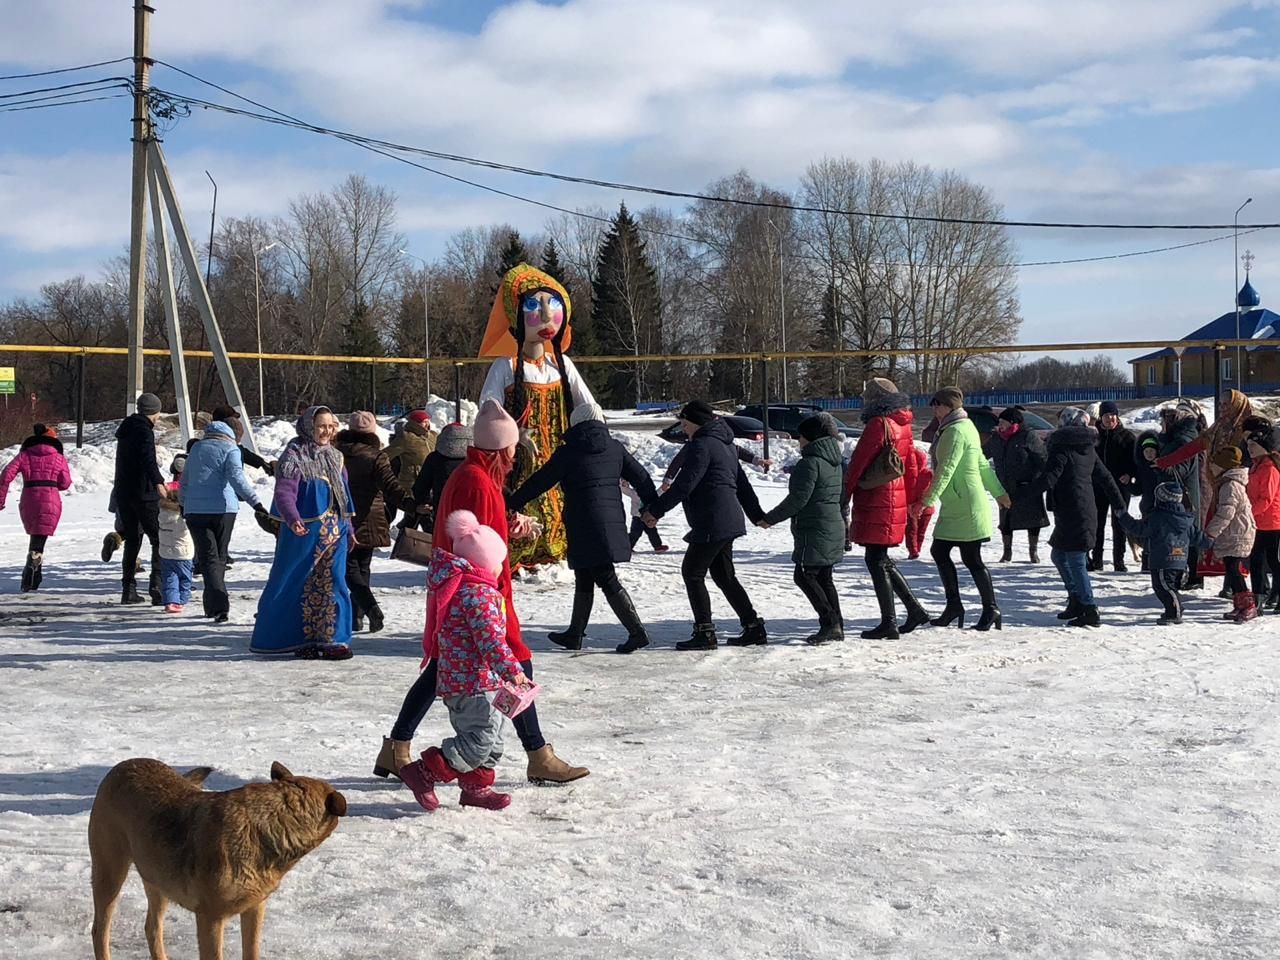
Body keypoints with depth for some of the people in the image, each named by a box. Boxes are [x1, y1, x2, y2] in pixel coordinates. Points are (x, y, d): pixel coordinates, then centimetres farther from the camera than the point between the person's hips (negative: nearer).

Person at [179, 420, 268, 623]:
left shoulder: (195, 448, 16)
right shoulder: (230, 449, 2)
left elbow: (184, 481, 24)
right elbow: (236, 477, -15)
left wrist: (184, 503, 39)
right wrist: (254, 501, -23)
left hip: (195, 510, 2)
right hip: (223, 509, -2)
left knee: (207, 558, -3)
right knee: (220, 556, 15)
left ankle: (218, 606, -19)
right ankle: (213, 604, 24)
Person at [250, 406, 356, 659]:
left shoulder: (335, 456, 15)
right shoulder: (294, 455, -6)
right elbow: (284, 492, -17)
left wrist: (348, 529, 22)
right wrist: (292, 518, -34)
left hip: (334, 532, 6)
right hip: (303, 532, -6)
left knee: (334, 584, 3)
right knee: (299, 586, 1)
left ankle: (333, 639, 8)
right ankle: (303, 640, 9)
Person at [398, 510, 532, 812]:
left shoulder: (455, 585, 15)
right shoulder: (478, 593, -18)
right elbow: (490, 639, -26)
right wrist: (512, 671, -26)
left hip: (458, 677, 11)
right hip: (473, 681, -11)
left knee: (491, 739, 17)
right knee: (480, 738, -11)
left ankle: (475, 787, 24)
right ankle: (424, 773, -7)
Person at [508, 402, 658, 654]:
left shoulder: (568, 452, -5)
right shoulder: (615, 448, 9)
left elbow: (539, 481, 0)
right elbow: (641, 477, 12)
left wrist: (512, 504, 10)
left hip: (584, 526, -6)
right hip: (612, 523, 6)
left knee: (607, 580, -2)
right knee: (584, 579, 15)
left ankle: (637, 631, -9)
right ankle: (574, 634, 23)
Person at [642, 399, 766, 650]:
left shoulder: (701, 445, -13)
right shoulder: (724, 444, 18)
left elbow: (684, 485, -19)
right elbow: (742, 483, 23)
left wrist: (655, 510, -14)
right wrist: (757, 514, 29)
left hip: (711, 524, -10)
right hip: (728, 522, 10)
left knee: (692, 573, -2)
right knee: (724, 576, 15)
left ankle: (705, 632, -3)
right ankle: (754, 627, 16)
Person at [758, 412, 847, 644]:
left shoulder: (810, 462, -15)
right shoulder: (833, 462, 14)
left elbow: (799, 498, -18)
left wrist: (770, 519, -11)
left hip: (814, 531, -9)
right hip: (833, 527, 9)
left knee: (805, 575, -5)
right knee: (824, 577, 13)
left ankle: (830, 623, -9)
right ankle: (836, 626, 14)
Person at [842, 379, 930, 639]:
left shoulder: (878, 425, -14)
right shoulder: (903, 425, 12)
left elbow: (858, 462, -13)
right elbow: (912, 465, 17)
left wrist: (844, 497, -6)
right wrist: (911, 499, 23)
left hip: (876, 502, -9)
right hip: (896, 499, 9)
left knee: (875, 560, -4)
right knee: (882, 560, 17)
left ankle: (888, 623, -3)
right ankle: (914, 610, 17)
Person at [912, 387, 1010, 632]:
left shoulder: (956, 431, -15)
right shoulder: (965, 427, 16)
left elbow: (946, 470, -22)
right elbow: (983, 465, 22)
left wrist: (928, 500, -25)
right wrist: (999, 492, 26)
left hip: (966, 507, -10)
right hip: (954, 507, 10)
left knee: (971, 559, -3)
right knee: (939, 551, 9)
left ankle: (991, 610, 5)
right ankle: (954, 605, 14)